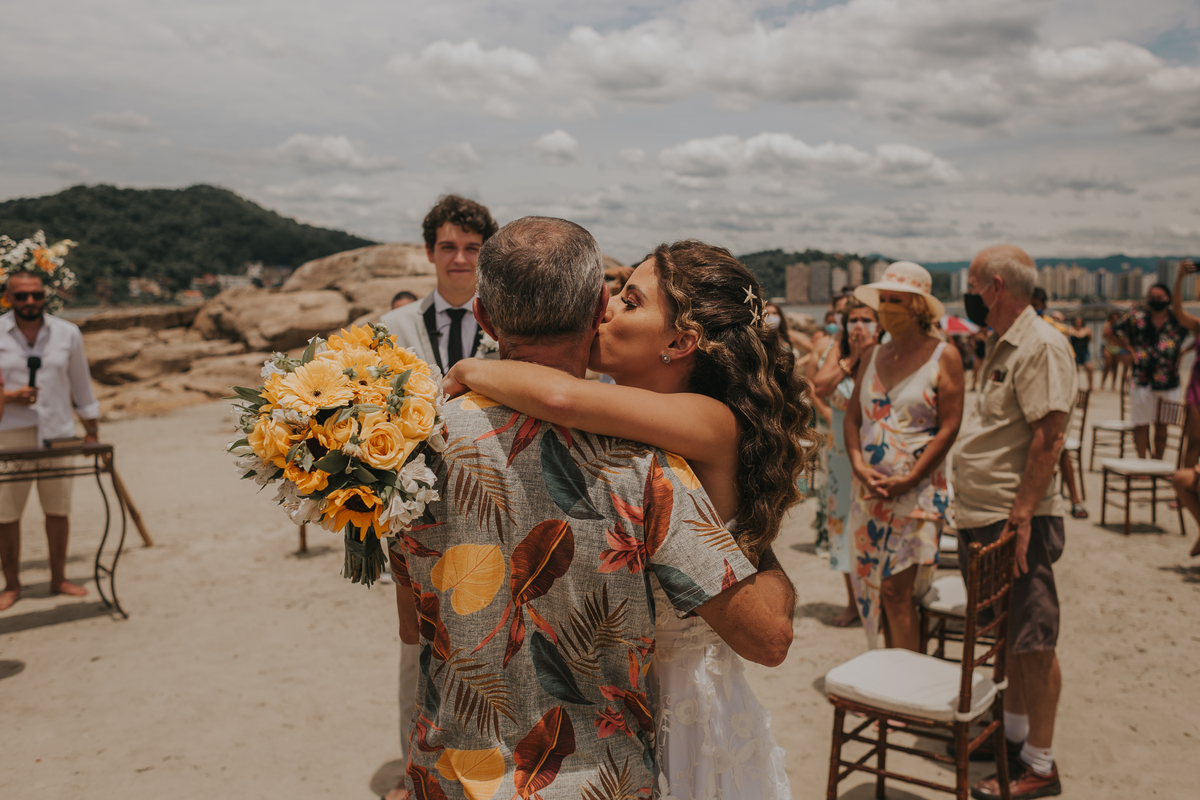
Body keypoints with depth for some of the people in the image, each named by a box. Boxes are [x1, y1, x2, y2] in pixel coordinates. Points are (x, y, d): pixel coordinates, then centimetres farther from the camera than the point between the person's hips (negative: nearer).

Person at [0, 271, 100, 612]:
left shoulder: (67, 333, 5)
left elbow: (81, 383, 13)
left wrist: (91, 430, 14)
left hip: (59, 434, 2)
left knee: (58, 509, 9)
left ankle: (58, 578, 22)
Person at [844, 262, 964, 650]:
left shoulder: (944, 356, -5)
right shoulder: (874, 356, 11)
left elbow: (949, 427, -10)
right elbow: (852, 417, 9)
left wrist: (909, 479, -15)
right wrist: (859, 465, -8)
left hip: (917, 490, -5)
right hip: (869, 488, 5)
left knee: (896, 590, -8)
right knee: (875, 587, 9)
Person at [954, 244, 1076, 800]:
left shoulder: (1041, 346, -15)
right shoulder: (1002, 345, 15)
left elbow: (1047, 438, -21)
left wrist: (1021, 515, -23)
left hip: (1015, 521, -10)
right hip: (982, 518, 10)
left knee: (1033, 643, 0)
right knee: (1008, 637, 19)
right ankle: (1013, 734, 33)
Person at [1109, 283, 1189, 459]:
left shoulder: (1178, 321, 2)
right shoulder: (1136, 317, 0)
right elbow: (1115, 331, 11)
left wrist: (1181, 352, 7)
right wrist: (1131, 349, 5)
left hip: (1169, 381, 1)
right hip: (1142, 379, -1)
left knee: (1163, 425, 9)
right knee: (1141, 423, 4)